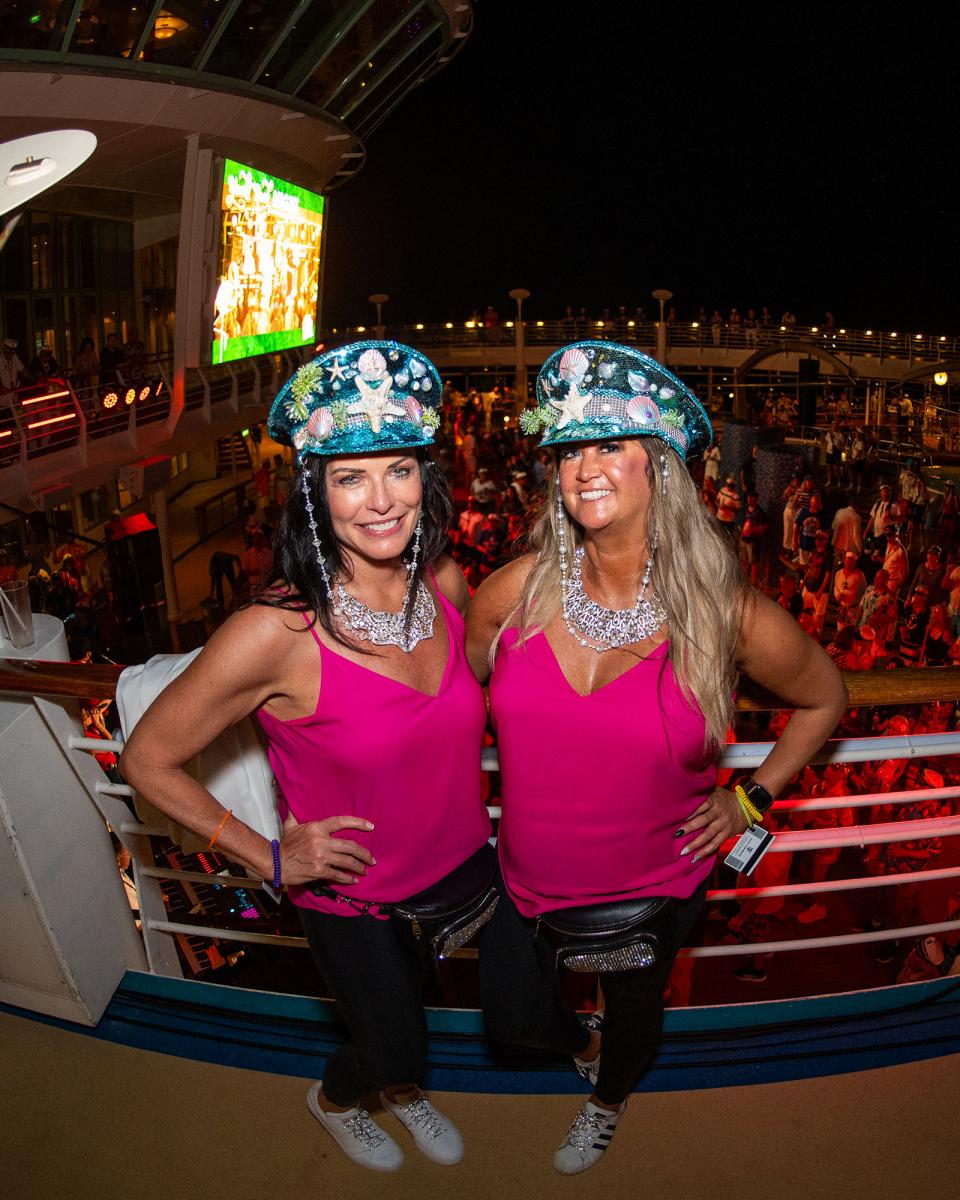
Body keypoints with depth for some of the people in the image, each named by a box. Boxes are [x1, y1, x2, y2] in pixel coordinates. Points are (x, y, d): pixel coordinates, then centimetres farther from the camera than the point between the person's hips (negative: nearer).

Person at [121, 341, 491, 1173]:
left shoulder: (445, 583, -15)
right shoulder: (276, 633, -32)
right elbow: (149, 761, -19)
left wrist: (464, 804, 2)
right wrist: (268, 857, -16)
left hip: (459, 863, 4)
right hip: (352, 894, -4)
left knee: (418, 1003, 29)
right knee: (391, 1041, 19)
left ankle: (402, 1087, 64)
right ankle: (334, 1098, 57)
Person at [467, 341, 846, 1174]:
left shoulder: (724, 613, -22)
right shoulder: (521, 588, -17)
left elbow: (824, 697, -3)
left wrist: (752, 797, -5)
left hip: (653, 886, -1)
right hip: (527, 877, 2)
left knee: (634, 1011, 28)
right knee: (512, 1018, 23)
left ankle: (609, 1099, 66)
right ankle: (581, 1044, 62)